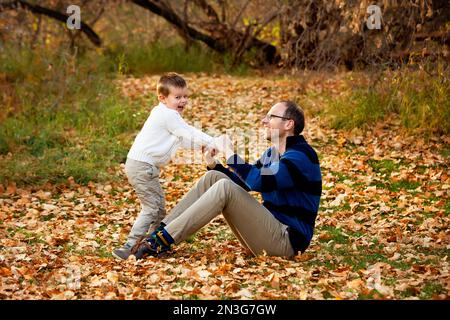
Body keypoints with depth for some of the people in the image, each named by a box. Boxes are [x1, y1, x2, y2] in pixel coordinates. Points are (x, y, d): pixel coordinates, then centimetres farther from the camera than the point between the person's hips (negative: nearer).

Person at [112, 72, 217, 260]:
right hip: (142, 167, -11)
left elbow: (182, 139, 21)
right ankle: (129, 247, -13)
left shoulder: (166, 114, 18)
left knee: (159, 206, 18)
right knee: (151, 208, -11)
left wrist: (202, 145, 10)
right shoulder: (169, 115, -15)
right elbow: (189, 134, -15)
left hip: (143, 166, 11)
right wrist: (212, 143, -9)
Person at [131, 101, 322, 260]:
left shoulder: (300, 156, -14)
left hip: (286, 240, -9)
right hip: (268, 228, 9)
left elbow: (259, 182, -29)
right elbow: (243, 183, 22)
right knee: (214, 177, -1)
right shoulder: (272, 153, 17)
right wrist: (214, 165, 6)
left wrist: (229, 152, -18)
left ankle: (162, 242, -28)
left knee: (225, 188, -25)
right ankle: (161, 232, -10)